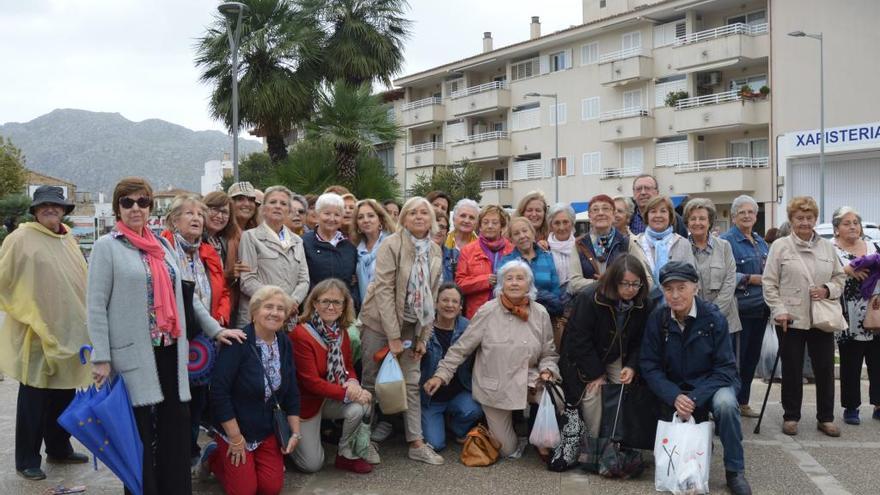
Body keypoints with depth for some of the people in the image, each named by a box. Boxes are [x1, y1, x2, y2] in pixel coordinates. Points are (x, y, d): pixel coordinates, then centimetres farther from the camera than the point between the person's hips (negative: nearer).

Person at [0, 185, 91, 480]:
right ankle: (26, 461, 15)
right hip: (36, 334, -6)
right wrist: (27, 315, -10)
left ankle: (59, 448, 30)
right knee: (33, 400, 2)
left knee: (64, 395, 16)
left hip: (68, 332, 6)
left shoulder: (68, 239, 10)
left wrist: (82, 319, 11)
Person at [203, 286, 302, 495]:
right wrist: (236, 439, -19)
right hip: (235, 429, -5)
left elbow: (292, 392, 6)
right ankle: (213, 457, 21)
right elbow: (219, 392, -22)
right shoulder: (237, 343, -21)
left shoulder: (285, 345, 0)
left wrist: (295, 432, 1)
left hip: (269, 430, 6)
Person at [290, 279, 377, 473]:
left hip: (331, 398, 6)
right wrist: (347, 393, -28)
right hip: (306, 401, -5)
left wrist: (353, 382, -19)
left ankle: (347, 455, -1)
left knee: (359, 407, -26)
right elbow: (311, 382, -24)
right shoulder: (300, 335, -24)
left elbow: (348, 366, 6)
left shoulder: (340, 332, -1)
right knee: (312, 465, -5)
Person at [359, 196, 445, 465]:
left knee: (412, 383, 7)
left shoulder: (435, 252, 3)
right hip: (380, 322, -5)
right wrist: (393, 337, -20)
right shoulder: (391, 245, -14)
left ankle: (416, 443, 12)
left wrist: (423, 337, 2)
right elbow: (384, 290, -18)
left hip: (410, 326, 5)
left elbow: (431, 296, 7)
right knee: (371, 382, 4)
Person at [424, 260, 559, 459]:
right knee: (509, 451, 1)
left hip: (528, 381, 2)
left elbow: (549, 354, 6)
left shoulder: (540, 314, -2)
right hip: (495, 388, -2)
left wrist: (546, 371, -13)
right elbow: (461, 348, -6)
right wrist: (441, 375, -11)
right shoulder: (488, 312, -10)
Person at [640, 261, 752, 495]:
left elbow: (725, 368, -14)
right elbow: (649, 366, -8)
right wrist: (675, 397, -25)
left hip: (711, 385, -2)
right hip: (674, 390, 2)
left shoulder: (713, 318, -14)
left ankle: (735, 472, -15)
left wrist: (694, 399, -26)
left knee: (725, 403, -33)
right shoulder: (657, 318, -9)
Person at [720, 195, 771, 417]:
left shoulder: (761, 242, 16)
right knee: (735, 357, -3)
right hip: (739, 309, -7)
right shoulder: (726, 241, -8)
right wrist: (753, 279, -16)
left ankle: (743, 402, 24)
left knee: (752, 357, 13)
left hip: (760, 308, 7)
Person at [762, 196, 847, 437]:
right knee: (792, 370, 6)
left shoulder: (828, 247, 10)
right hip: (791, 319, -3)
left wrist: (828, 290, -7)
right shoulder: (780, 247, -1)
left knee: (825, 369, 7)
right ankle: (791, 417, 19)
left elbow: (840, 277, 14)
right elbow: (769, 282, -2)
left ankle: (825, 418, 21)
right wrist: (779, 310, -10)